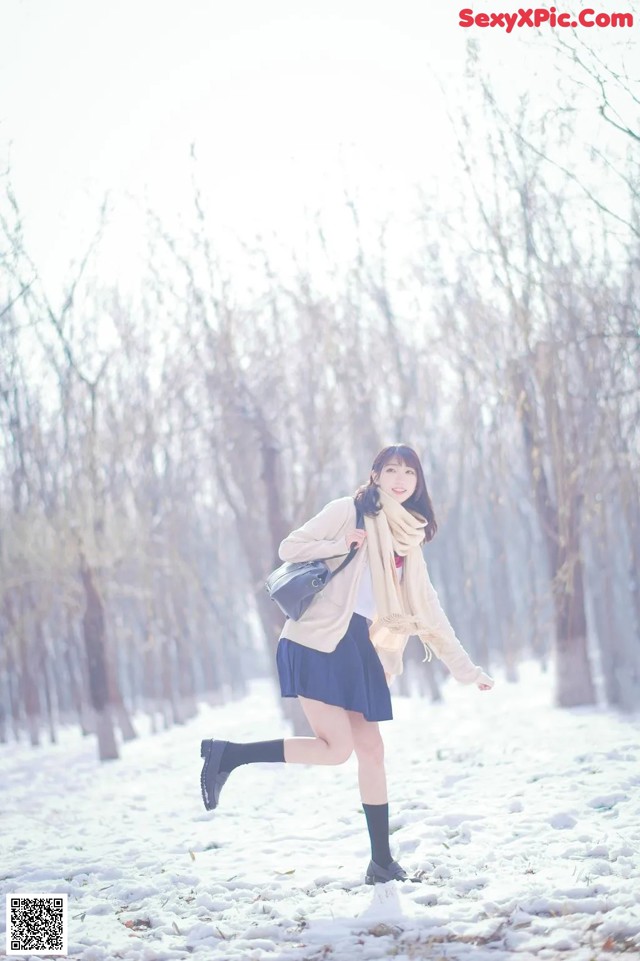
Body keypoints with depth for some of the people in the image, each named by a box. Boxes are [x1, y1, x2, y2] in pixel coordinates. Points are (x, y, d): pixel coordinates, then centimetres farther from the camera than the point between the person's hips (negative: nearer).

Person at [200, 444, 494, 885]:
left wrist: (467, 669, 17)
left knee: (371, 751, 4)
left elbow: (428, 615, 20)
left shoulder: (409, 545, 17)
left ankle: (382, 863, 12)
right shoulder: (349, 511, 0)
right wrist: (343, 545, -16)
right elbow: (290, 548, -4)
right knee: (337, 747, -16)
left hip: (358, 648, 7)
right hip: (317, 640, -7)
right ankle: (227, 754, -5)